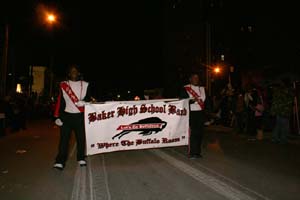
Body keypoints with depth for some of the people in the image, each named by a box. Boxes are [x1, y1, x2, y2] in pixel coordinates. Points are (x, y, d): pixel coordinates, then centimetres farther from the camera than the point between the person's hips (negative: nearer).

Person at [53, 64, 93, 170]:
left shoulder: (85, 85, 9)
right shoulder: (63, 85, 7)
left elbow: (89, 98, 8)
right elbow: (59, 101, 4)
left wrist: (84, 101, -16)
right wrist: (57, 116, -1)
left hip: (80, 116, 1)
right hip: (66, 115, 0)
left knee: (81, 138, 5)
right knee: (64, 138, -2)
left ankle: (81, 158, 21)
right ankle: (60, 162, 4)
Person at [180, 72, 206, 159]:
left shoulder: (202, 88, 16)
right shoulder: (185, 89, -2)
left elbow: (204, 100, 21)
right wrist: (193, 100, -22)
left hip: (200, 113, 6)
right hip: (191, 114, -6)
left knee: (200, 133, 8)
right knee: (193, 133, -7)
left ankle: (197, 152, 20)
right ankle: (192, 153, 4)